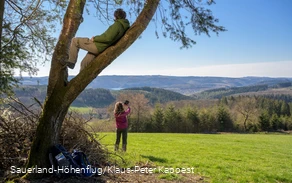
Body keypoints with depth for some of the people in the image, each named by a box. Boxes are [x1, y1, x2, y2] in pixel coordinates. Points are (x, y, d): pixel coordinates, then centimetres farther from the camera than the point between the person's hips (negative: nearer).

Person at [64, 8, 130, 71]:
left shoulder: (117, 25, -20)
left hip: (98, 46, -9)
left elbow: (108, 38, -29)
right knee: (84, 63, 20)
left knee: (75, 41, 3)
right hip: (102, 49, 9)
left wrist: (95, 38, -16)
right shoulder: (125, 26, 7)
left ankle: (71, 62, 7)